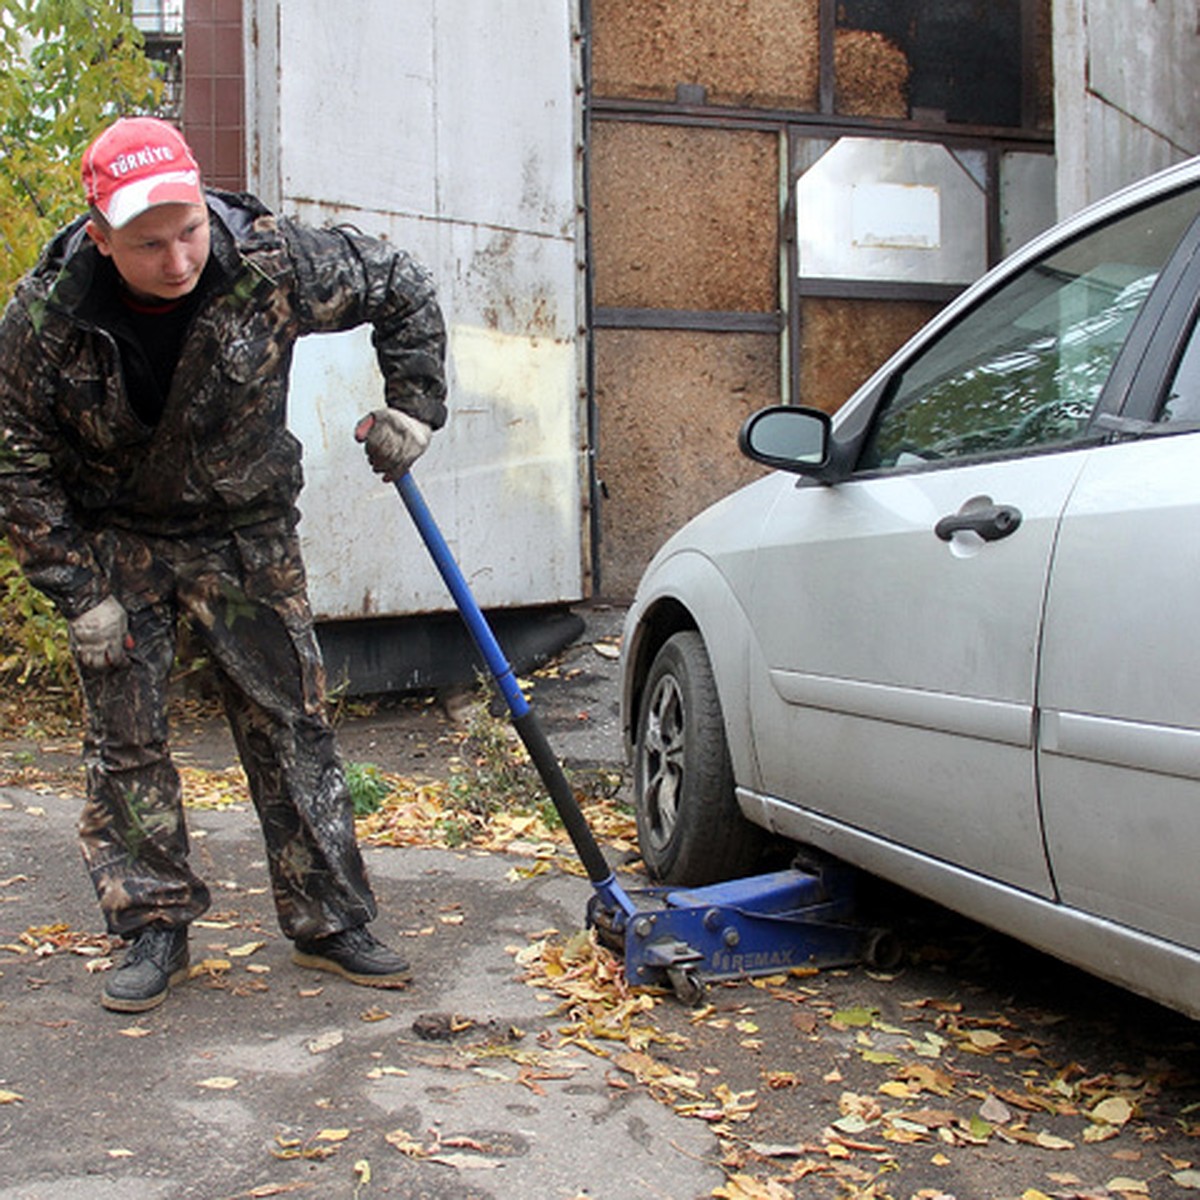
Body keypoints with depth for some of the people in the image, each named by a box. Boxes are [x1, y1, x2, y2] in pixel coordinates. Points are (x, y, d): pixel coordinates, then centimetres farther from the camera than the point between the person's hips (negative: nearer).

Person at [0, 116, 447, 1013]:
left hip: (247, 534, 0)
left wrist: (412, 405, -9)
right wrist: (78, 592, -12)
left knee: (293, 726, 2)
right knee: (125, 743, 1)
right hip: (115, 541, 0)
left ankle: (329, 922, 14)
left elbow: (402, 288, -3)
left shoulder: (272, 262, -21)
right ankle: (154, 932, 17)